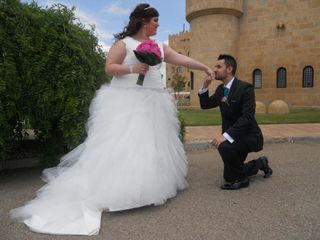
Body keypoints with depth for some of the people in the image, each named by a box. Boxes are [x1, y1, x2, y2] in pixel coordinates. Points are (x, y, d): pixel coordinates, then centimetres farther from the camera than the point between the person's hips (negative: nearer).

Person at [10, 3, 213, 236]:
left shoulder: (159, 47, 18)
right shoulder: (124, 42, 1)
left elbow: (181, 59, 17)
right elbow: (109, 67, -4)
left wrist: (205, 68, 15)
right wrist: (132, 69, -16)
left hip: (152, 104, 7)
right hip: (127, 102, -6)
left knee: (151, 145, 5)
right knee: (123, 145, -9)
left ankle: (150, 187, 14)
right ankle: (116, 191, -4)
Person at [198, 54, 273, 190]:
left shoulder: (245, 88, -21)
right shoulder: (220, 89, 2)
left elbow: (247, 117, -30)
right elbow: (205, 105, 10)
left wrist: (225, 135, -38)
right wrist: (205, 87, -7)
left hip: (249, 136, -8)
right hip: (232, 136, 8)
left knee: (224, 147, -37)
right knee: (229, 175, 14)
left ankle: (240, 179, -10)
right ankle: (260, 163, 37)